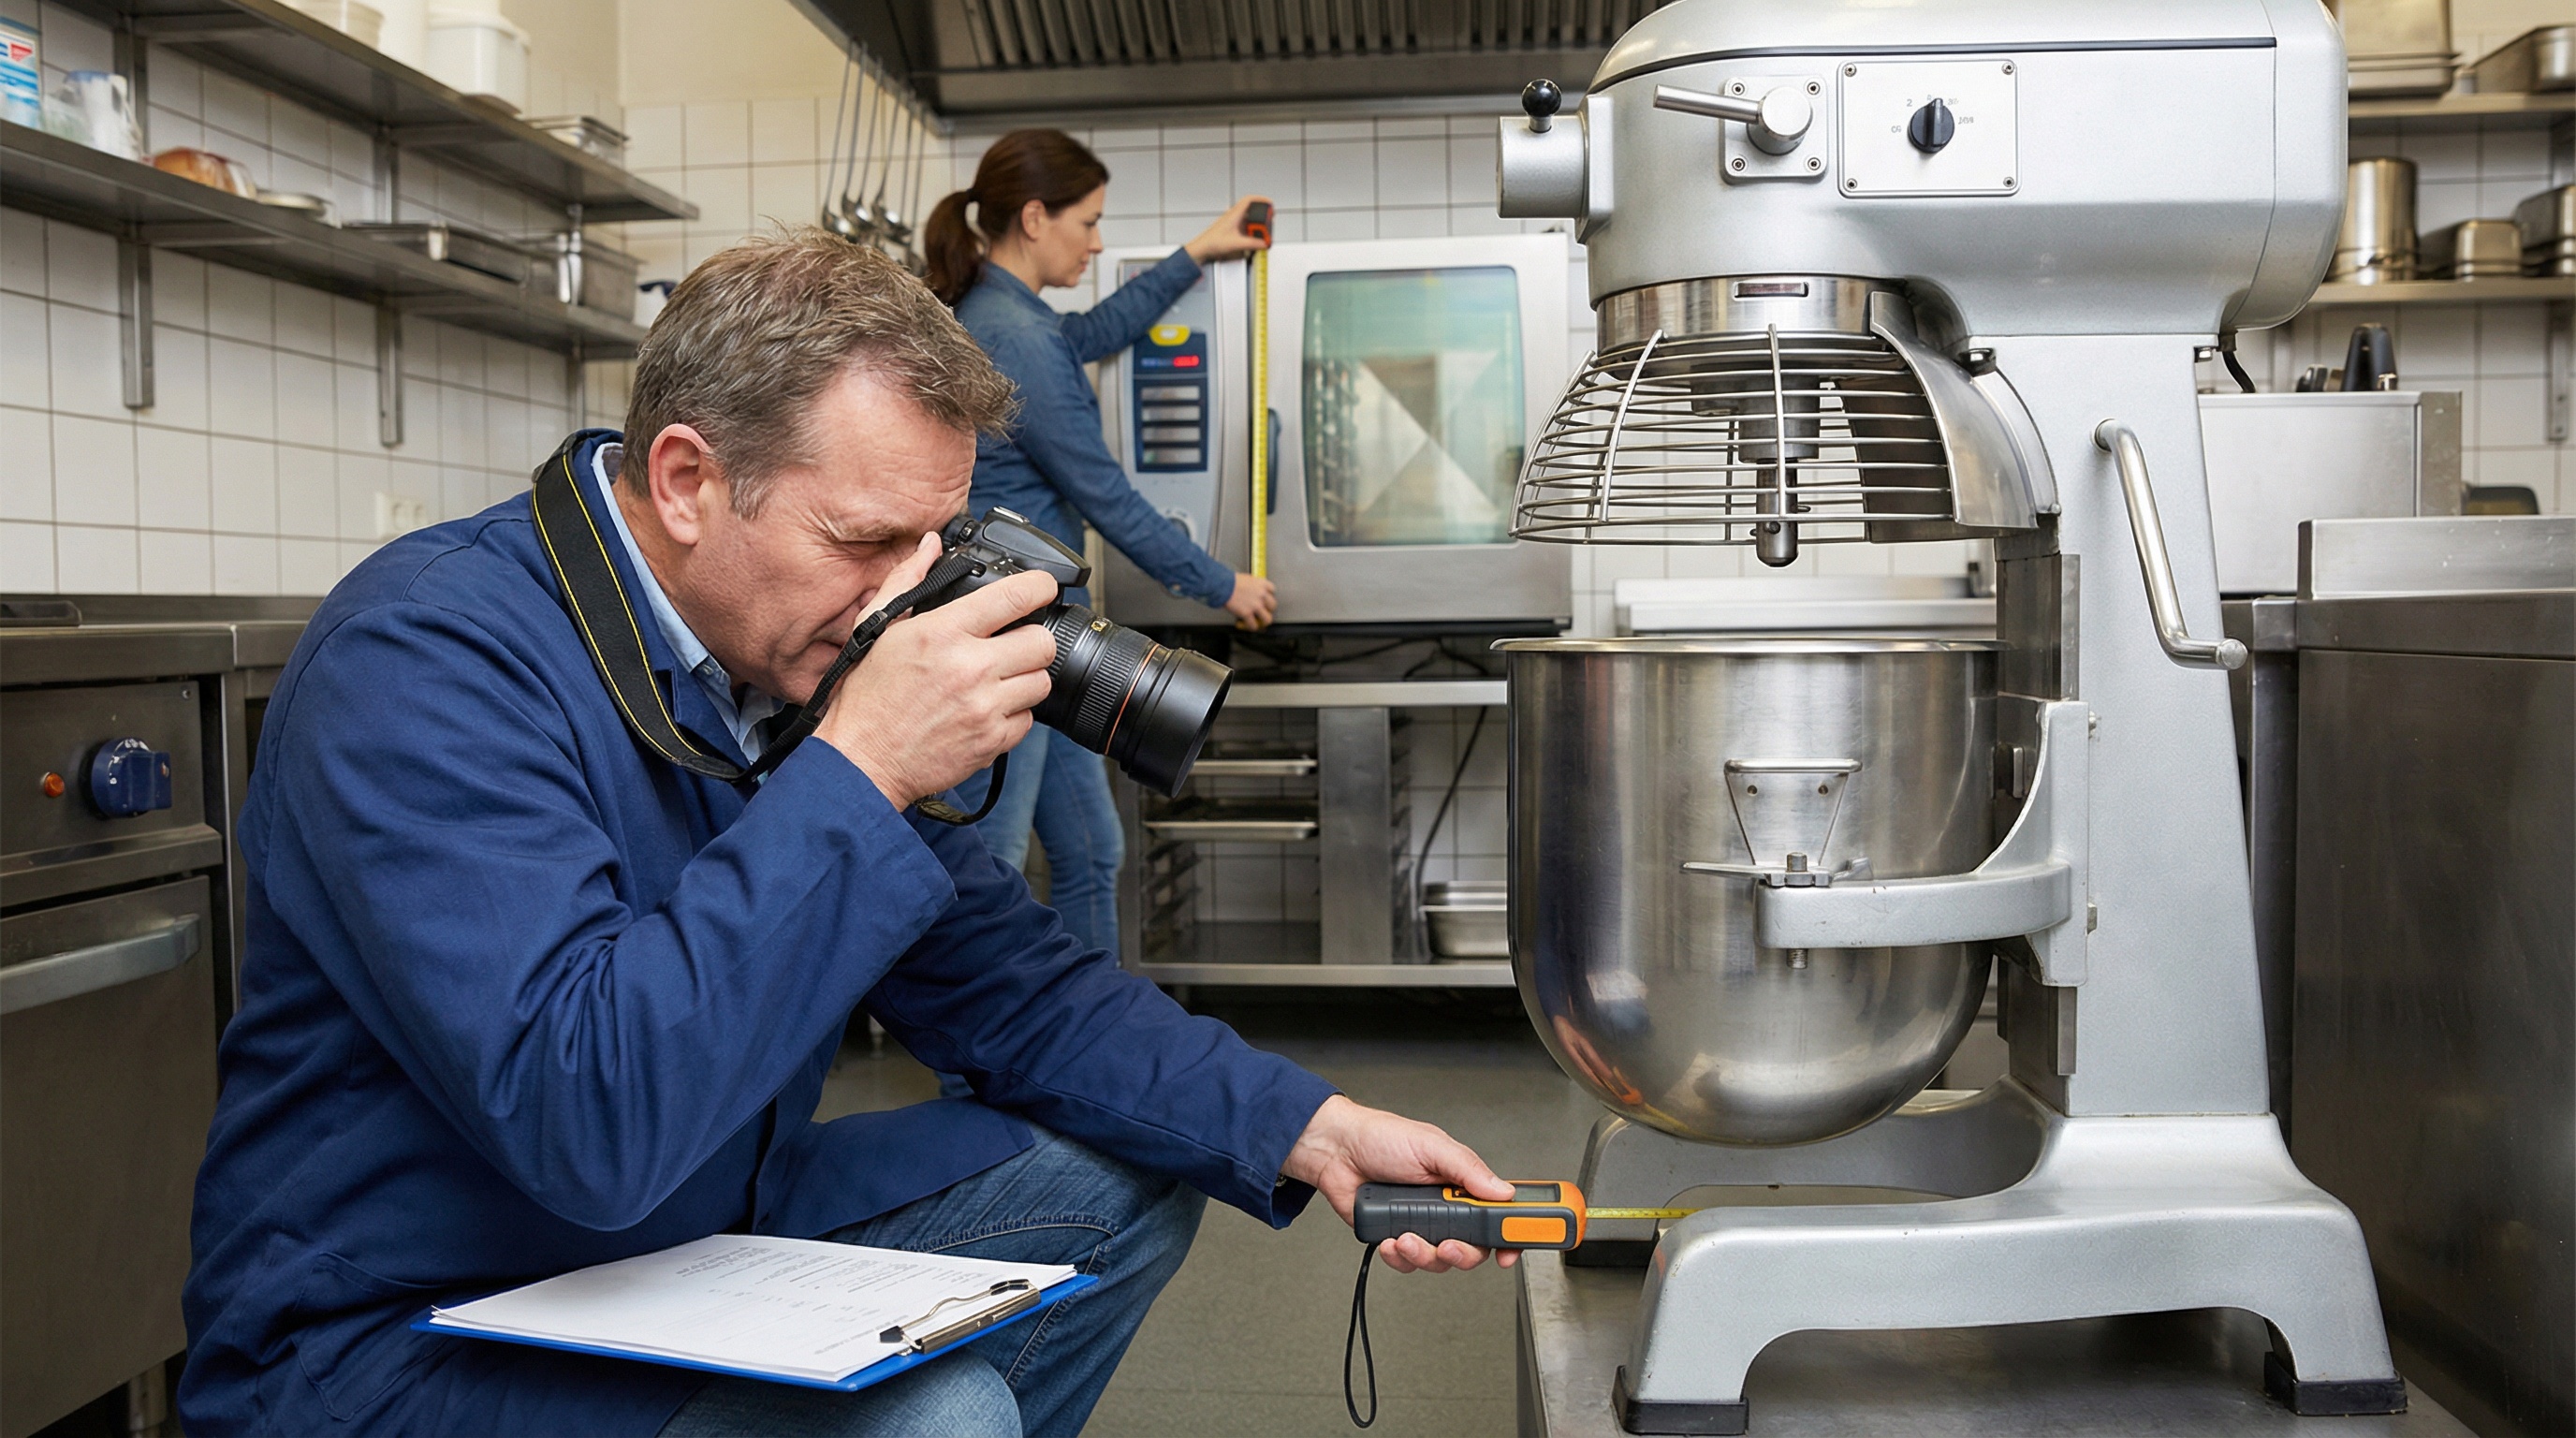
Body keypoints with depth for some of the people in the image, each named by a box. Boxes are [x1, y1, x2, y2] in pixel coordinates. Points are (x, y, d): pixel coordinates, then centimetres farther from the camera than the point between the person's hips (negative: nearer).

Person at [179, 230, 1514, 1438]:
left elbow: (1000, 977, 3)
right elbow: (584, 1122, -36)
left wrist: (1301, 1126, -7)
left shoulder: (795, 655, 0)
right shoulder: (429, 659, -24)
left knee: (1121, 1176, 6)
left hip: (703, 1244, 8)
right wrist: (859, 773, -33)